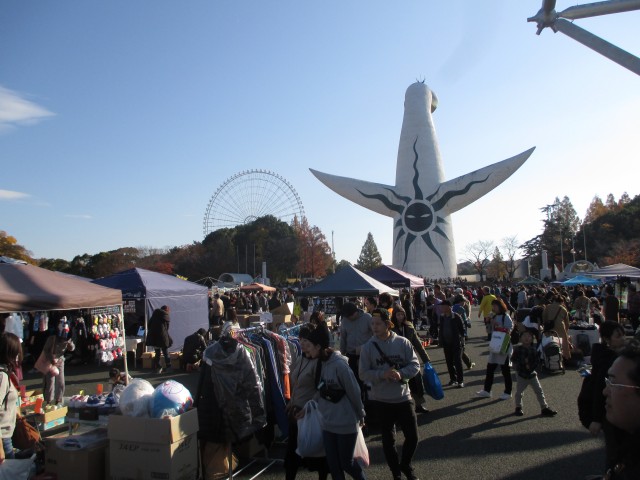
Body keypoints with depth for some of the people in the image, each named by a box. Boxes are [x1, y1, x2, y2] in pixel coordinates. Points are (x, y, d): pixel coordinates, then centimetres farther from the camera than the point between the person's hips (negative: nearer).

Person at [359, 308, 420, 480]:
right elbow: (363, 374, -9)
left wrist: (400, 373, -24)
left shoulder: (403, 342, -7)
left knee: (412, 436, 11)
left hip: (403, 398, 0)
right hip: (381, 400, 0)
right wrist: (382, 374, -25)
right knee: (388, 440, 14)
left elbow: (415, 365, -6)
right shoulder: (368, 346, -8)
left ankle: (406, 465, 39)